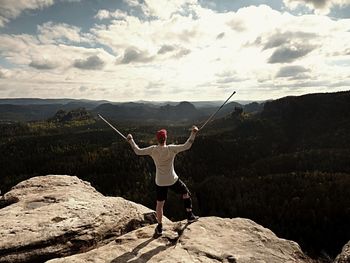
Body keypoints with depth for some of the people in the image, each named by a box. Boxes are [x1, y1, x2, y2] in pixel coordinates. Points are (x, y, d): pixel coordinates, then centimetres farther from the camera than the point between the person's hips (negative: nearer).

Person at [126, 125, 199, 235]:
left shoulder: (153, 150, -11)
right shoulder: (171, 149, -18)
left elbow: (138, 151, -3)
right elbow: (186, 146, -16)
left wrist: (130, 140, 9)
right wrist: (193, 133, -8)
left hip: (160, 182, 2)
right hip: (173, 180, -2)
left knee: (159, 204, 16)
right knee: (186, 193, 24)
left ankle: (159, 227, 28)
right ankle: (190, 216, 30)